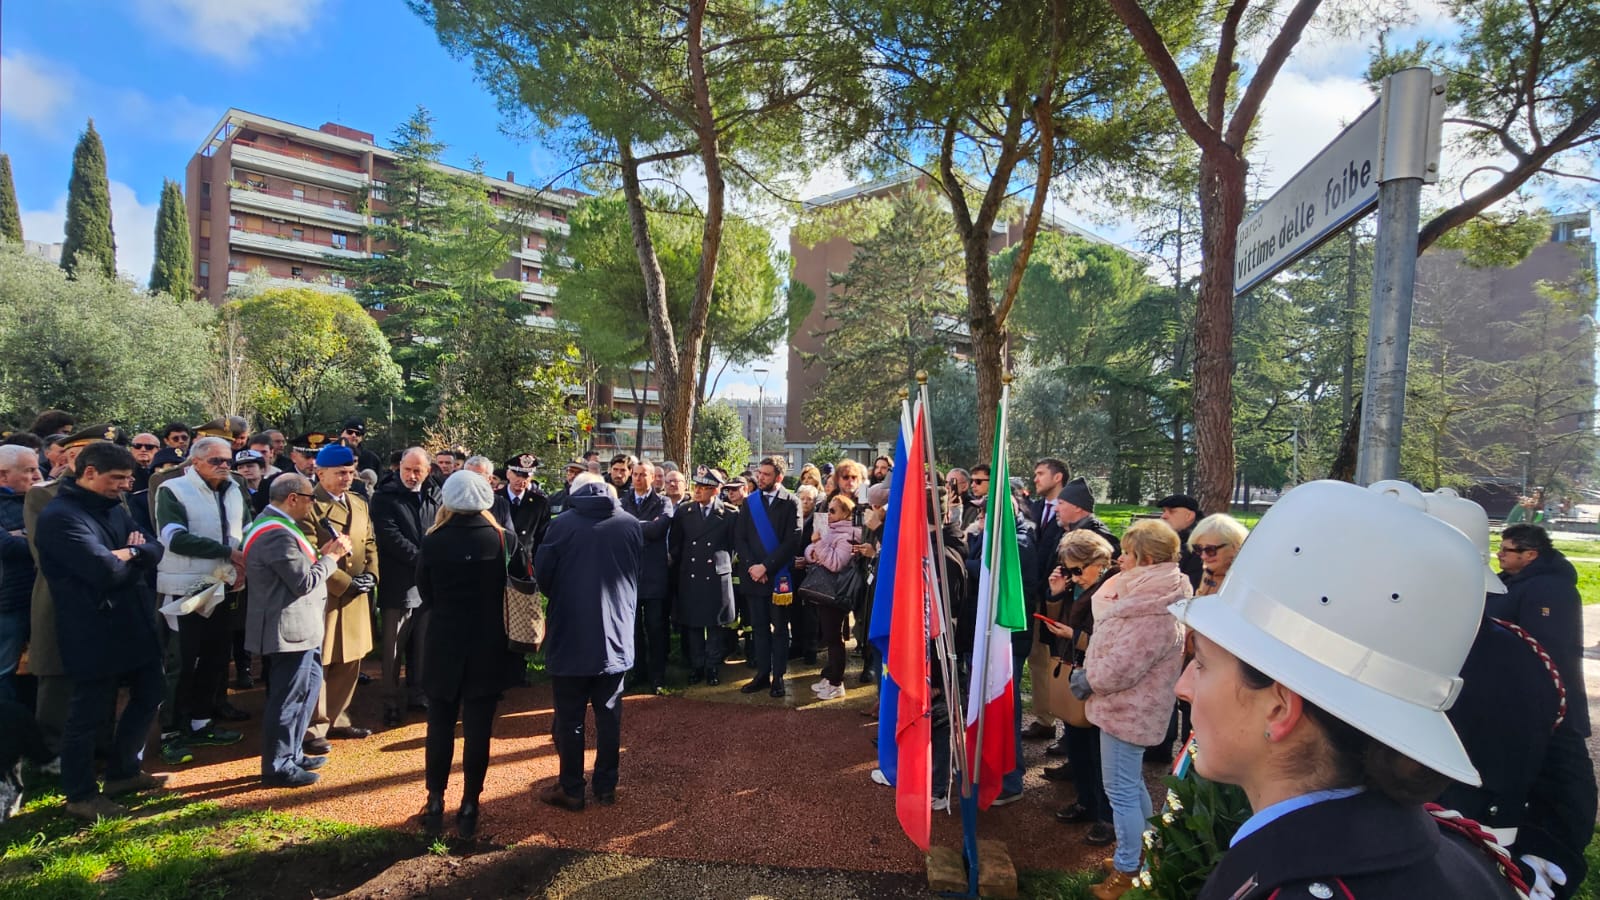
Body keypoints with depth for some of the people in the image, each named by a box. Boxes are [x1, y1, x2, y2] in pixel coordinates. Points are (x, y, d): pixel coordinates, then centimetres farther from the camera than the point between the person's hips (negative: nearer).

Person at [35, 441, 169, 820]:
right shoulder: (60, 516, -18)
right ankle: (80, 795, 22)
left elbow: (154, 551, 5)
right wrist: (133, 555, -7)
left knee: (148, 696, 18)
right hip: (94, 632, -9)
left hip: (134, 622, 9)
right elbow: (106, 571, -27)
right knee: (89, 714, 5)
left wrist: (129, 552, -16)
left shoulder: (113, 507, 10)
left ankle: (123, 772, 35)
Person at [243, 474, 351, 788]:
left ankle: (292, 753, 31)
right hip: (290, 629, -11)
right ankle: (277, 767, 13)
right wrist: (331, 556, -11)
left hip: (297, 626, 11)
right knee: (288, 698, 0)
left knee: (307, 687, 20)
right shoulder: (277, 534, -23)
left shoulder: (274, 526, 12)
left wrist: (321, 554, 4)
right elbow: (304, 582, -22)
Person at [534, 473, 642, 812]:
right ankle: (606, 786, 22)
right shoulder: (631, 525, -2)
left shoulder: (563, 525, -10)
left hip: (571, 635, -3)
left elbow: (542, 573, -4)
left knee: (569, 717, 9)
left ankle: (571, 790, 17)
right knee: (609, 714, 13)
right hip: (616, 637, 3)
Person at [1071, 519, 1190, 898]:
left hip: (1127, 712, -10)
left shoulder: (1153, 614, -28)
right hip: (1129, 708, 10)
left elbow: (1118, 669, -26)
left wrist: (1084, 681, -10)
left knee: (1122, 791, 3)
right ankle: (1143, 850, 40)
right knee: (1132, 784, 24)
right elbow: (1111, 648, 15)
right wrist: (1087, 674, 5)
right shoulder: (1150, 595, 6)